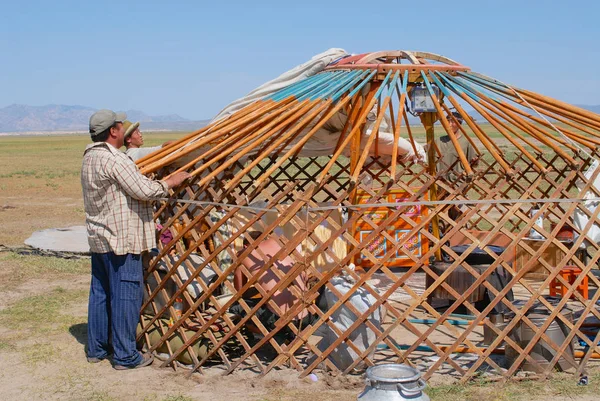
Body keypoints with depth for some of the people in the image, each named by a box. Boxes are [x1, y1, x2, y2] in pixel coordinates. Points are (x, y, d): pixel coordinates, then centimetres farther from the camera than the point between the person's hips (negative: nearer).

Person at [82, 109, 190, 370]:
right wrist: (170, 182, -4)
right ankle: (125, 356, 4)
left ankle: (96, 348, 25)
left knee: (100, 292, 16)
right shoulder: (115, 160, -19)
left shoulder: (90, 157, 12)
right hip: (121, 239, -10)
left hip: (98, 237, 10)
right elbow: (144, 190, -21)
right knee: (126, 295, -2)